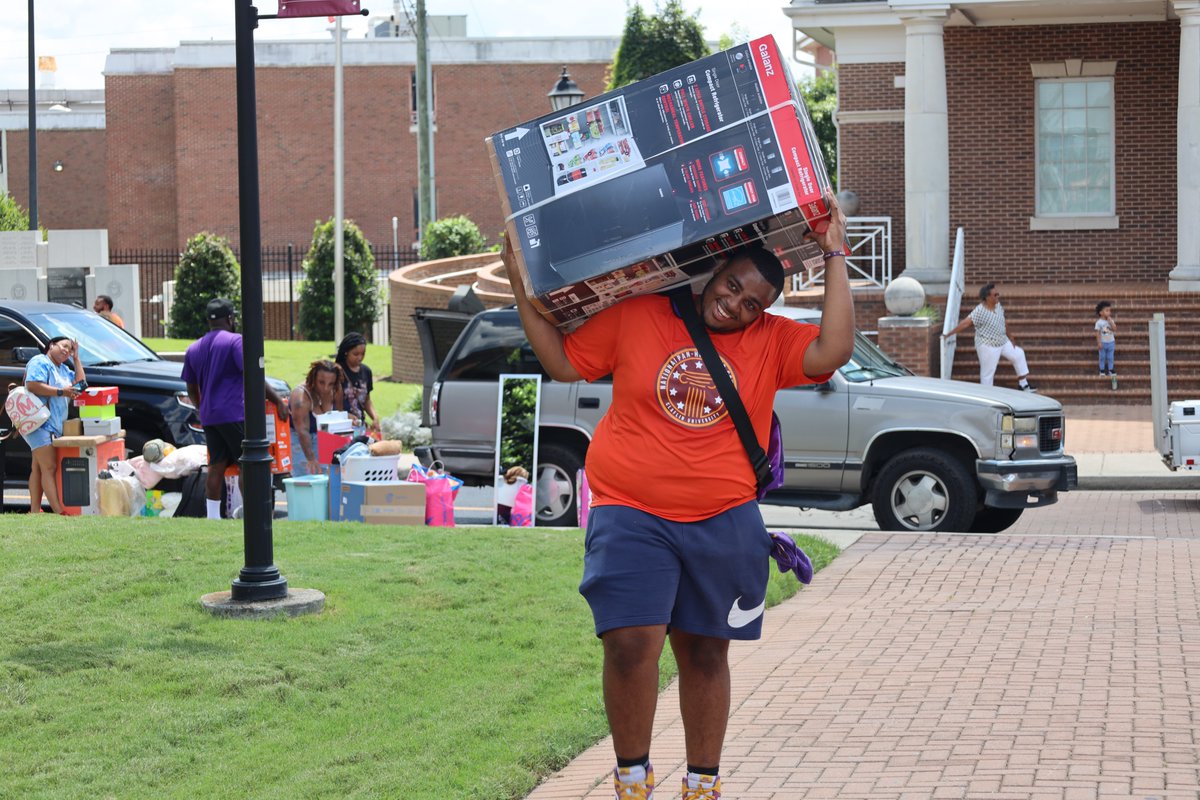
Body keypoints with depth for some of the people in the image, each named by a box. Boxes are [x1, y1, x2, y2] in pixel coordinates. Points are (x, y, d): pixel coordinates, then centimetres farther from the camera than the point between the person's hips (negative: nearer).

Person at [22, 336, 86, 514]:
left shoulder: (63, 369, 23)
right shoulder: (40, 362, -6)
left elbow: (80, 383, 16)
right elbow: (32, 385, -19)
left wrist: (76, 358, 14)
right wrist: (61, 391, -21)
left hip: (55, 425, 10)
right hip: (40, 422, -10)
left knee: (38, 468, 11)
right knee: (49, 468, -16)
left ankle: (34, 511, 13)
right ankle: (59, 513, -24)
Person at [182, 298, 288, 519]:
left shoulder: (193, 349, 16)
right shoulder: (235, 341, -6)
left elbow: (191, 388, 22)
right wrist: (278, 400, -11)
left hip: (209, 416, 7)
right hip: (234, 414, -7)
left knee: (216, 466, 7)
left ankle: (212, 517, 6)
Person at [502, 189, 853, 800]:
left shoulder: (772, 342, 5)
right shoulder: (635, 318, 3)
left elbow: (833, 351, -12)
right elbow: (562, 361, 8)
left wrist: (834, 257, -9)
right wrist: (521, 286, 2)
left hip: (723, 523, 2)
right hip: (632, 517, -2)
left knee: (705, 652, 11)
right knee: (631, 644, -15)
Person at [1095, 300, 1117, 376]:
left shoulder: (1111, 321, -1)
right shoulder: (1099, 322, -12)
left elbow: (1114, 329, -13)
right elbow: (1098, 333, -11)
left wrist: (1110, 321, -19)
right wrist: (1099, 343, -14)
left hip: (1111, 342, 3)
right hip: (1103, 343, -3)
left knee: (1110, 357, 10)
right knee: (1102, 357, 8)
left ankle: (1111, 370, 20)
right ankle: (1102, 370, 18)